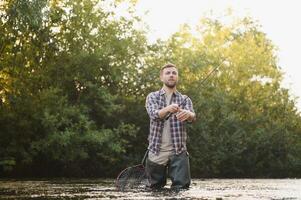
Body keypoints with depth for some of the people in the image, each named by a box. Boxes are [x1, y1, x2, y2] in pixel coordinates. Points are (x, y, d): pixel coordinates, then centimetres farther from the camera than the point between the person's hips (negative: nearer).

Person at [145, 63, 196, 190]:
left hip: (178, 151, 0)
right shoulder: (152, 97, 6)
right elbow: (154, 114, -15)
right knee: (155, 189, 8)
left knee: (182, 187, -9)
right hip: (157, 151, 0)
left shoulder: (184, 99, 8)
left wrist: (188, 114, -38)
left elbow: (192, 117, -12)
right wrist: (168, 109, -37)